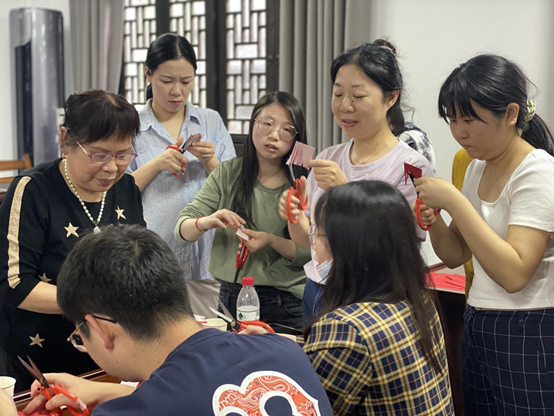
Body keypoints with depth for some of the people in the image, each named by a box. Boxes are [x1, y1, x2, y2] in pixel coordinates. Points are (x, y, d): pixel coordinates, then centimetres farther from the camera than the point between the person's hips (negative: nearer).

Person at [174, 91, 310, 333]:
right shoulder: (228, 174, 1)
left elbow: (313, 254, -8)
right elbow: (181, 229, -3)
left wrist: (272, 241, -23)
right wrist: (206, 222, -23)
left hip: (289, 304, -2)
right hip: (232, 297, 2)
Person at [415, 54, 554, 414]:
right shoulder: (479, 168, 9)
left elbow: (514, 273, -26)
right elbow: (456, 256, 13)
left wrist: (454, 202, -26)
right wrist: (433, 222, -7)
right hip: (477, 327, 8)